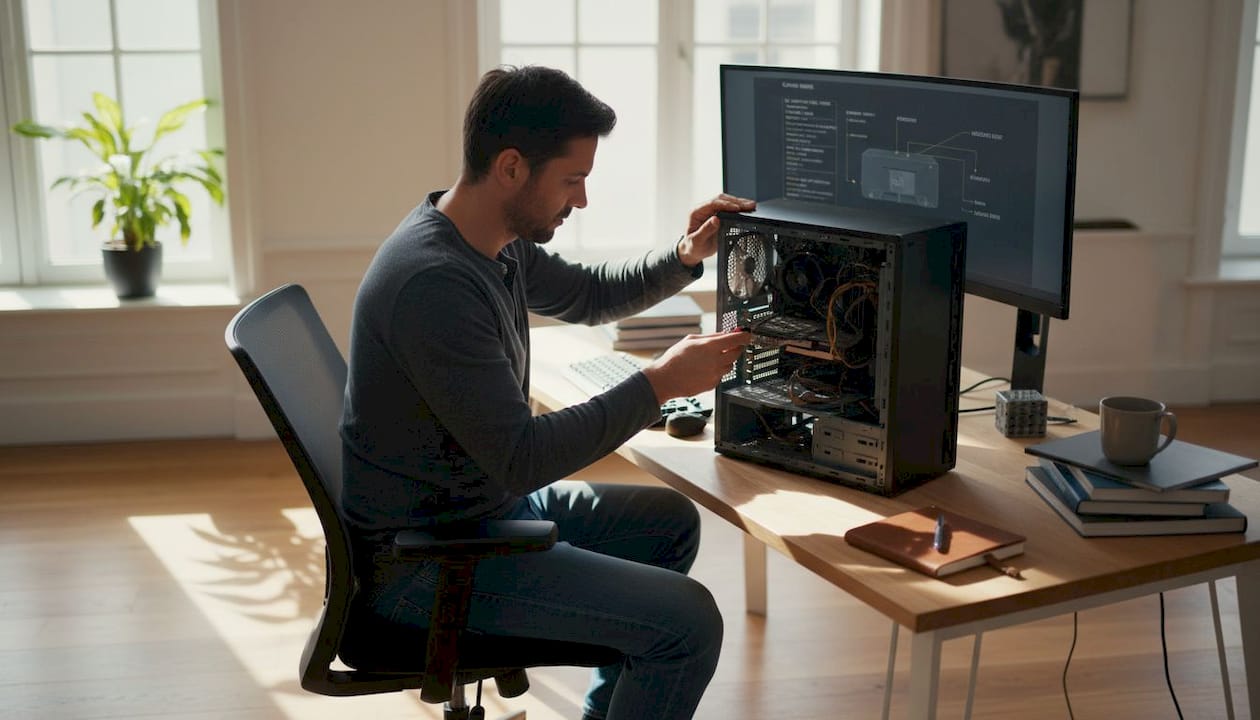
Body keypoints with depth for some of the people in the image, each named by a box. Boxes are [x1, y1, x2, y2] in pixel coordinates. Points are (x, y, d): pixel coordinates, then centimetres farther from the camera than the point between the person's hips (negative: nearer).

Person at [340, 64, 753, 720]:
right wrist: (659, 384, -22)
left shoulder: (495, 240, 2)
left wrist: (682, 258, 4)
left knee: (672, 523, 22)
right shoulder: (433, 282, -29)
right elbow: (520, 460, -28)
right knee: (690, 621, -17)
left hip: (488, 501, 10)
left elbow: (587, 295, 21)